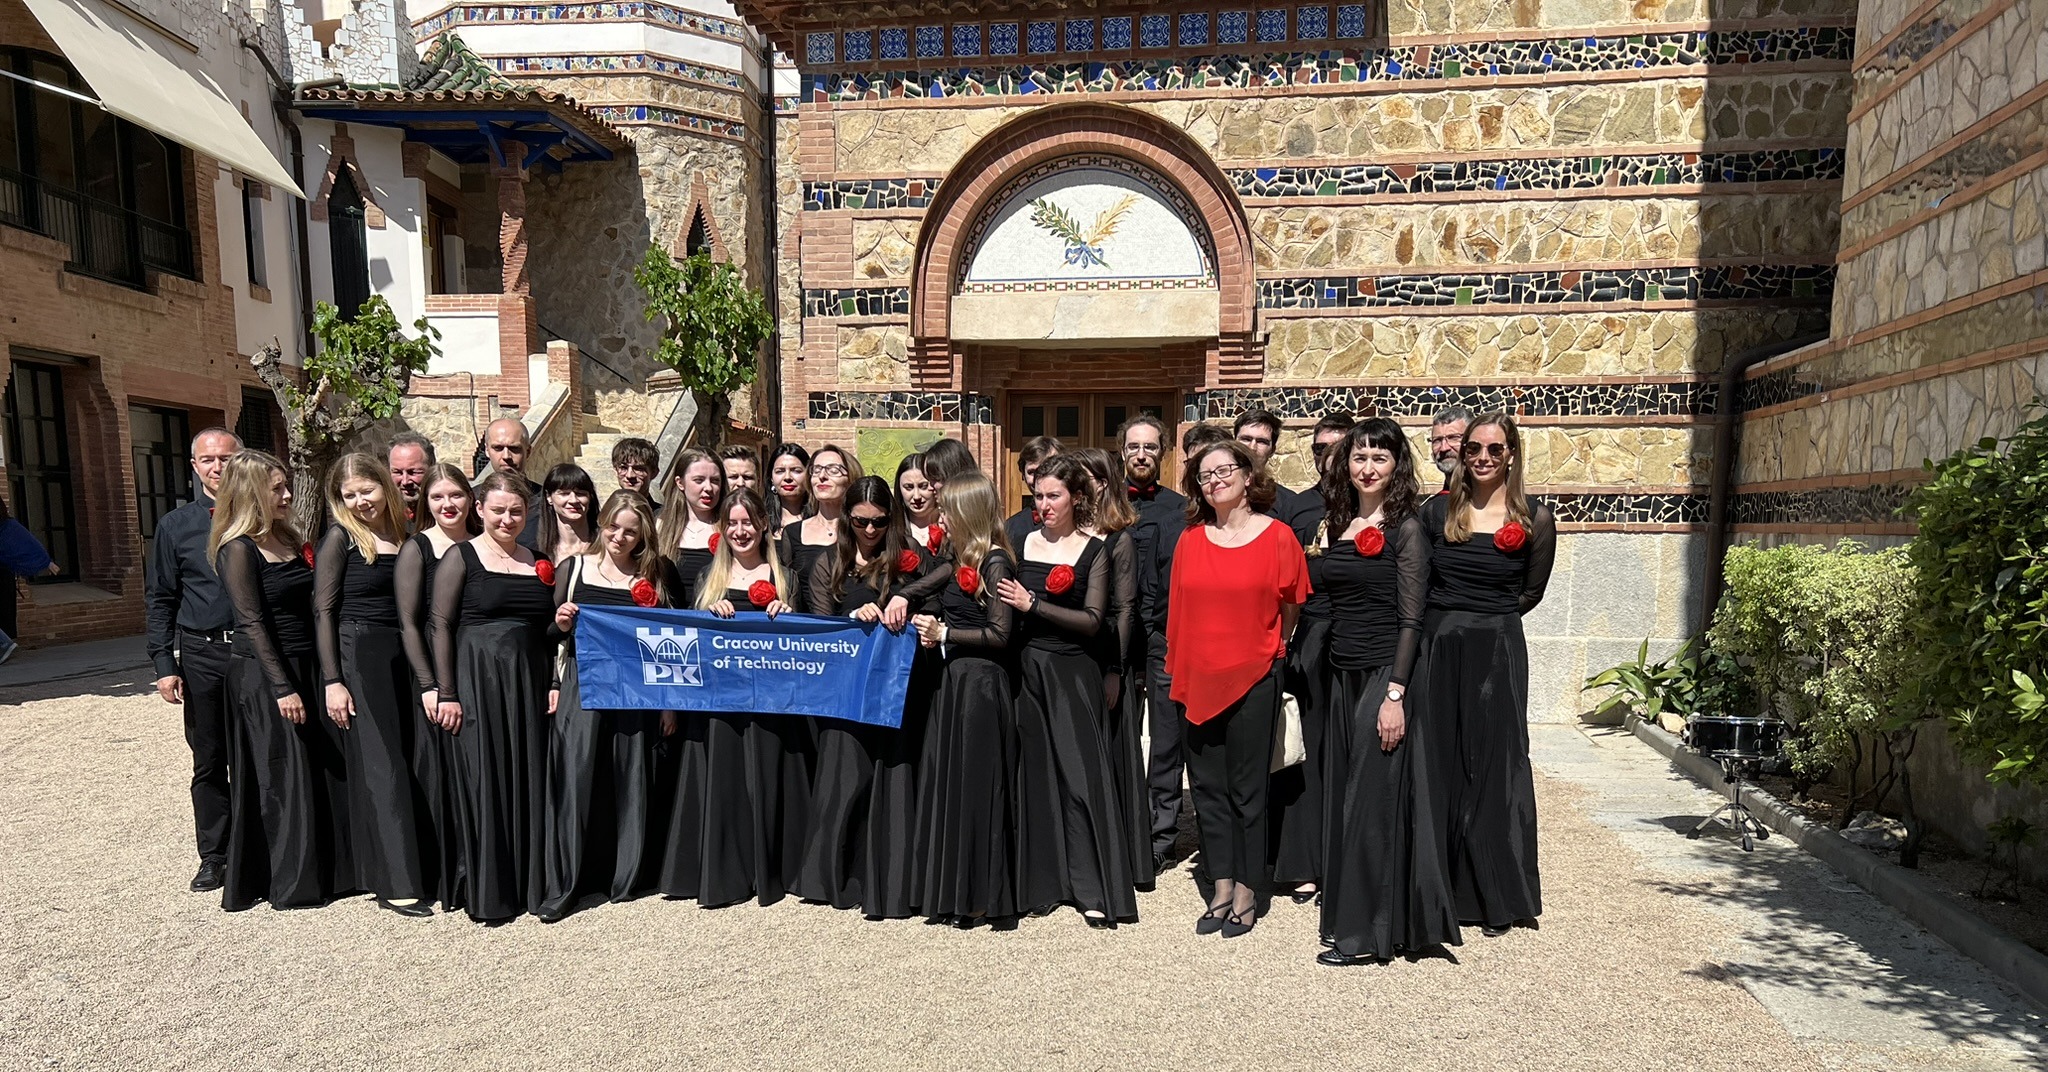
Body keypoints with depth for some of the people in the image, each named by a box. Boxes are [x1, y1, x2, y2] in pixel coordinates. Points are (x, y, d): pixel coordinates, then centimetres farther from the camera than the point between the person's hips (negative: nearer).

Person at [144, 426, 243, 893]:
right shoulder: (175, 526, 6)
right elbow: (160, 600, 7)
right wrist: (164, 664, -1)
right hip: (201, 655, 1)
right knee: (209, 762, 10)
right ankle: (213, 856, 22)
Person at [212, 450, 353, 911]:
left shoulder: (288, 540, 11)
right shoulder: (238, 549, -11)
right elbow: (252, 623, -14)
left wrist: (316, 676, 10)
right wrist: (282, 687, -16)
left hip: (304, 666, 7)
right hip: (262, 673, -7)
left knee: (324, 766, 10)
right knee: (282, 777, 1)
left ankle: (329, 870, 22)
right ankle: (292, 884, 15)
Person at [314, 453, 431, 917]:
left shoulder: (403, 536, 10)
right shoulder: (340, 538, -4)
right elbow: (322, 610, -6)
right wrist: (331, 681, -12)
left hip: (400, 657, 5)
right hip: (358, 657, -5)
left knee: (408, 760, 8)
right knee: (379, 766, -3)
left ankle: (415, 866, 20)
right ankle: (393, 882, 3)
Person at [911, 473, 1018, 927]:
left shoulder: (994, 561, -12)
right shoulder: (962, 558, 13)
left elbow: (998, 635, -16)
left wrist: (944, 634, -10)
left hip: (980, 684, -9)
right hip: (953, 680, 9)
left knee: (975, 785, 0)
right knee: (945, 782, 12)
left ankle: (980, 896, 13)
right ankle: (953, 892, 23)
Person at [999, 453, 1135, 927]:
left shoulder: (1093, 551, -3)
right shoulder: (1021, 542, 6)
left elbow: (1092, 620, -11)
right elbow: (1005, 610, 10)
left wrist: (1033, 605, -14)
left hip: (1072, 674, -3)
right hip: (1028, 669, 3)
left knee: (1080, 773, -2)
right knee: (1035, 773, 9)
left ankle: (1095, 890, 6)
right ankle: (1042, 882, 20)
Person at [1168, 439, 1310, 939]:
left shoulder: (1276, 536, -6)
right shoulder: (1190, 539, 4)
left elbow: (1291, 606, 2)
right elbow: (1179, 608, 9)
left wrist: (1273, 647, 9)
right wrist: (1179, 669, 7)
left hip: (1254, 677, -4)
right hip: (1199, 679, 4)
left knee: (1246, 787, 6)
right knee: (1207, 785, 10)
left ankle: (1247, 893, 21)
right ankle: (1221, 889, 23)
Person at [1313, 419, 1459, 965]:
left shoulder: (1405, 528, -7)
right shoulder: (1335, 525, 11)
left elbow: (1410, 619, -13)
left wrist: (1395, 695, -17)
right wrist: (1320, 544, 3)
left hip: (1384, 676, -6)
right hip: (1342, 675, 7)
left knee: (1373, 800, -1)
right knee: (1343, 799, 11)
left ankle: (1366, 933, 11)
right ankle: (1348, 917, 25)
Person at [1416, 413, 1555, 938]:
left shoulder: (1534, 519, 0)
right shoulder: (1438, 511, 4)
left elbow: (1530, 593, 7)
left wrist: (1482, 618, 5)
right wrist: (1450, 619, 1)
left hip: (1497, 654, -2)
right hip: (1437, 651, 2)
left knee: (1493, 769, 5)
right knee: (1438, 766, 8)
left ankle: (1495, 898, 19)